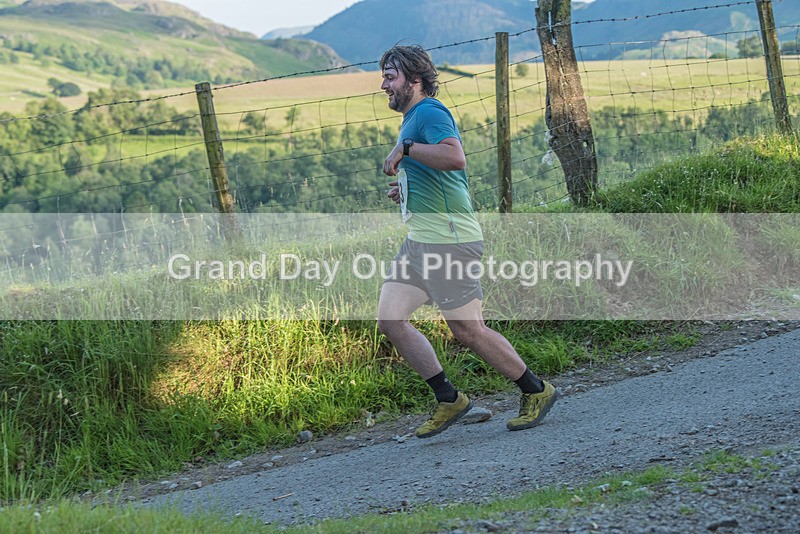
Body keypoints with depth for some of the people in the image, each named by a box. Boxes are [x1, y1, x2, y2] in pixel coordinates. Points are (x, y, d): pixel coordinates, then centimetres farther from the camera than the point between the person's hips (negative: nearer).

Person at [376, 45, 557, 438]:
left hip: (449, 239, -10)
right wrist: (405, 190, 16)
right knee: (390, 319, 0)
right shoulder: (414, 119, 21)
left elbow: (455, 158, -31)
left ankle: (536, 391, 12)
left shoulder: (429, 113, -11)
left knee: (467, 329, -4)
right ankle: (448, 399, 6)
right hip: (419, 240, 10)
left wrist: (405, 148, -23)